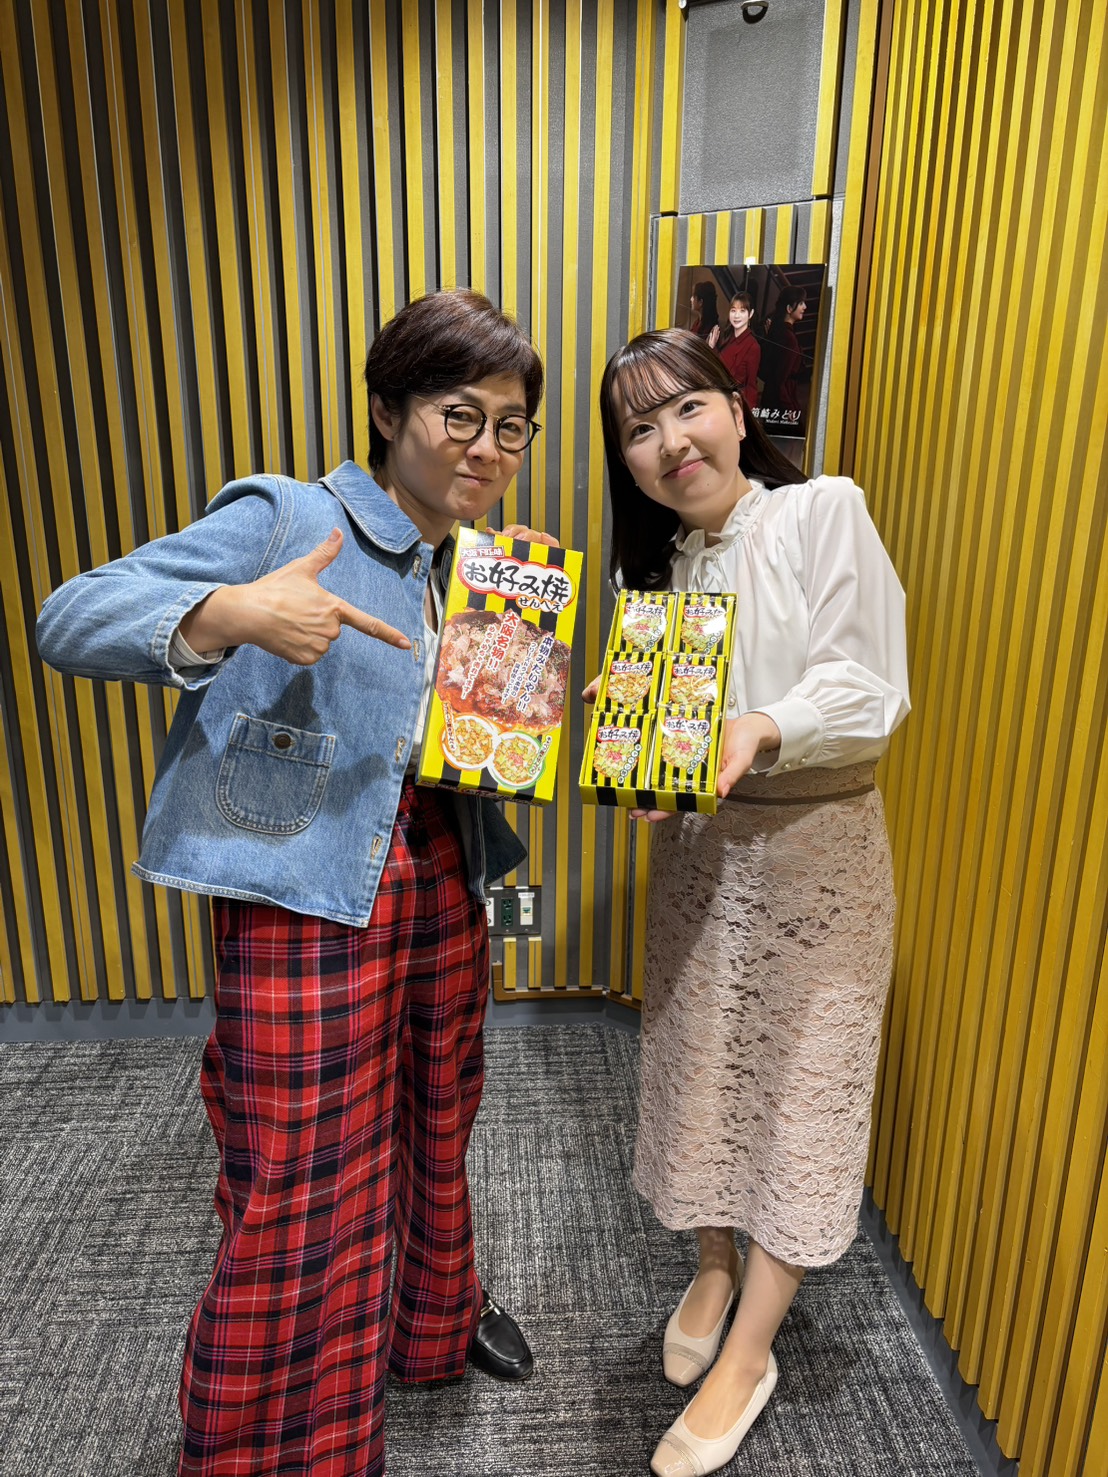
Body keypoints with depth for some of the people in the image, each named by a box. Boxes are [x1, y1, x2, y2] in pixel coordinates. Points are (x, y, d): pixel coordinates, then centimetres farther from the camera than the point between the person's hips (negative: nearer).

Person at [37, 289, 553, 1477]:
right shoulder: (287, 518, -10)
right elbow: (70, 620, -14)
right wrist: (230, 613, -32)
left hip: (442, 887, 7)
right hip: (306, 903, -7)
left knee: (437, 1136, 23)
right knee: (301, 1210, 3)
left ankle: (435, 1322, 52)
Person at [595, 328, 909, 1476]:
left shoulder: (825, 512, -8)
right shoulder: (653, 568, 9)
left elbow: (868, 690, -15)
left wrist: (761, 729, -30)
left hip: (815, 846, -4)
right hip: (696, 849, 5)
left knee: (796, 1086, 6)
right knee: (697, 1066, 14)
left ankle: (749, 1353, 25)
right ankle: (713, 1268, 41)